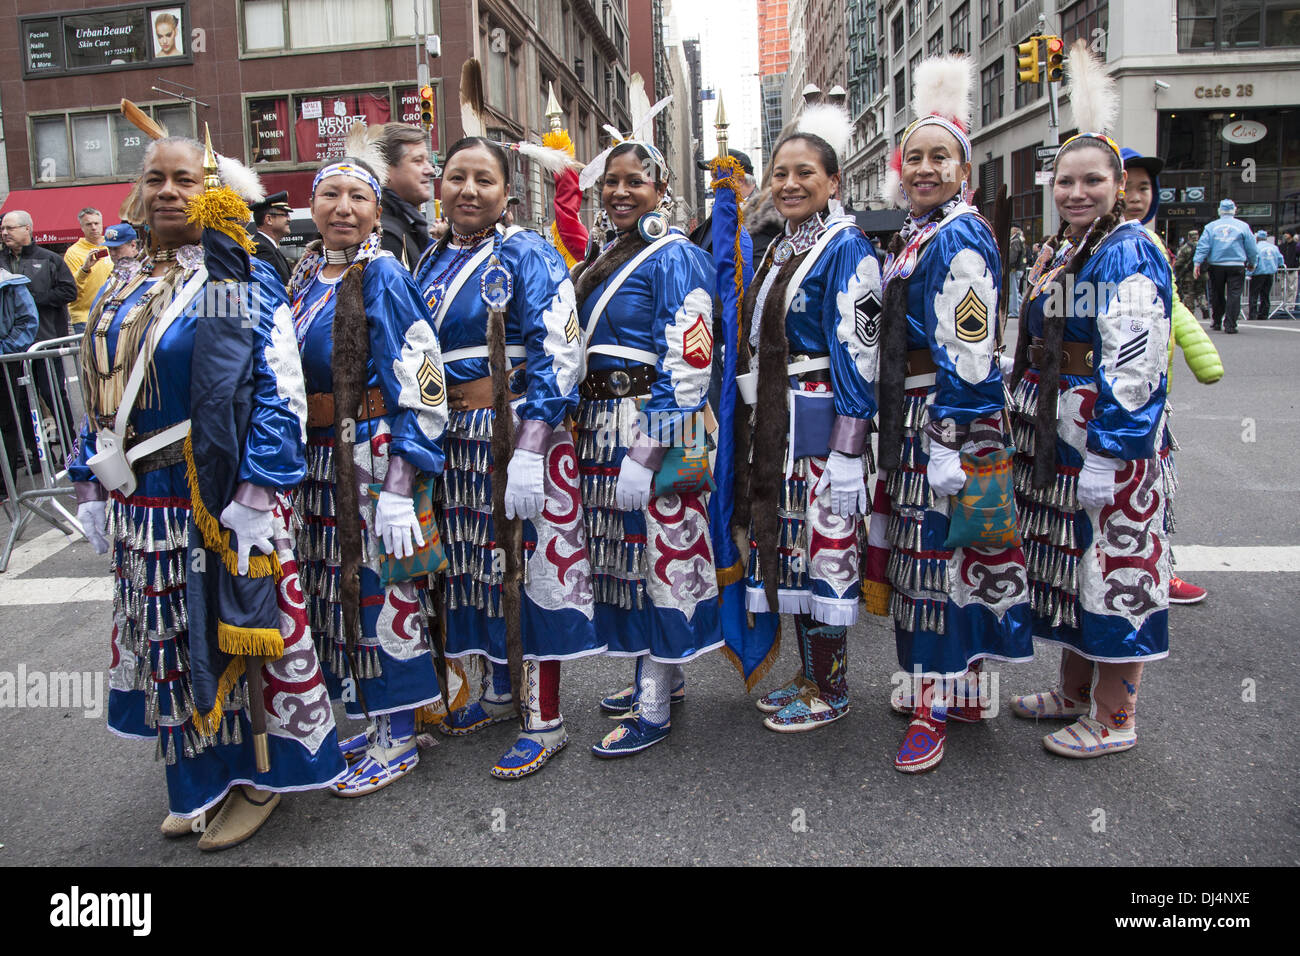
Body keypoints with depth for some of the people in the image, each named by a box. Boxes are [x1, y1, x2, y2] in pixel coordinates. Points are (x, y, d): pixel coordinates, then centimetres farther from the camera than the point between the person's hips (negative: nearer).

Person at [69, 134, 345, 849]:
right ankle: (202, 780, 33)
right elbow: (98, 393, 16)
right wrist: (93, 487, 13)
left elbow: (277, 392, -15)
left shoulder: (243, 282, -8)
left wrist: (256, 494, -21)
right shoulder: (122, 286, 12)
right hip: (142, 503, 7)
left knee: (237, 626, 4)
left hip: (218, 495, -6)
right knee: (173, 638, 15)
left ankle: (262, 773, 24)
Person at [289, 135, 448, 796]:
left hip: (373, 455, -8)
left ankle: (397, 741, 16)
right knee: (342, 582, 14)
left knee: (380, 582, 1)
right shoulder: (305, 275, 11)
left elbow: (417, 388, -17)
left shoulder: (383, 277, -11)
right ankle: (377, 720, 31)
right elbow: (284, 368, 18)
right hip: (317, 456, 8)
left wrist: (398, 487, -22)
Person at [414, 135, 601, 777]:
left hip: (519, 432, -7)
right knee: (478, 560, 14)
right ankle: (499, 690, 32)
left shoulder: (527, 255, -7)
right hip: (454, 437, 7)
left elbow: (557, 357, -15)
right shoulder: (430, 262, 14)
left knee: (530, 563, -2)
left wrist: (528, 452, -23)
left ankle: (544, 721, 10)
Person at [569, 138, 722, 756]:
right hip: (601, 424, 9)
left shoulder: (674, 259, -10)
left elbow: (685, 367, -18)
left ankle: (653, 711, 7)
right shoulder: (607, 257, 17)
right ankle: (663, 675, 30)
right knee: (627, 547, 14)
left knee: (656, 551, -3)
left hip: (651, 428, -9)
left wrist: (646, 454, -22)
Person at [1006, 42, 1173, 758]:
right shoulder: (1062, 251, 14)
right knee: (1070, 565, 16)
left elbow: (1133, 367, -21)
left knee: (1112, 565, 0)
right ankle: (1075, 692, 31)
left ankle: (1114, 718, 13)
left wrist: (1105, 457, -23)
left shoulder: (1127, 254, -13)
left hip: (1106, 444, -9)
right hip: (1056, 444, 9)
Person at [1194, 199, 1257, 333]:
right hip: (1237, 265, -1)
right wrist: (1251, 263, 20)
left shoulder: (1211, 226, 3)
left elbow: (1203, 246, -5)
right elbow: (1251, 248, 7)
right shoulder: (1243, 226, 3)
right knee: (1233, 294, -1)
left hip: (1216, 266, 1)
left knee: (1216, 294, 13)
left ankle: (1216, 322, 22)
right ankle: (1229, 325, -7)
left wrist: (1197, 263, -6)